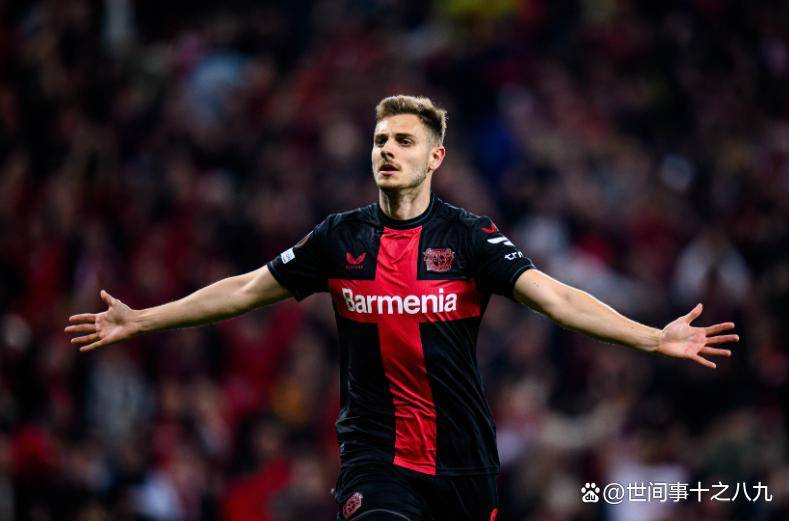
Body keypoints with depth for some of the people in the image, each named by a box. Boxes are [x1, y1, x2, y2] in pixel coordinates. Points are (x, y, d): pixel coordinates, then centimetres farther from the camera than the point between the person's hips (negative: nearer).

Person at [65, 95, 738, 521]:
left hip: (463, 458, 0)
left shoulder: (469, 235, -2)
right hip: (375, 456, 0)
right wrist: (140, 321, 14)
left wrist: (656, 338, -23)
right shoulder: (341, 237, 5)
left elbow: (553, 296, -11)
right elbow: (246, 290, 13)